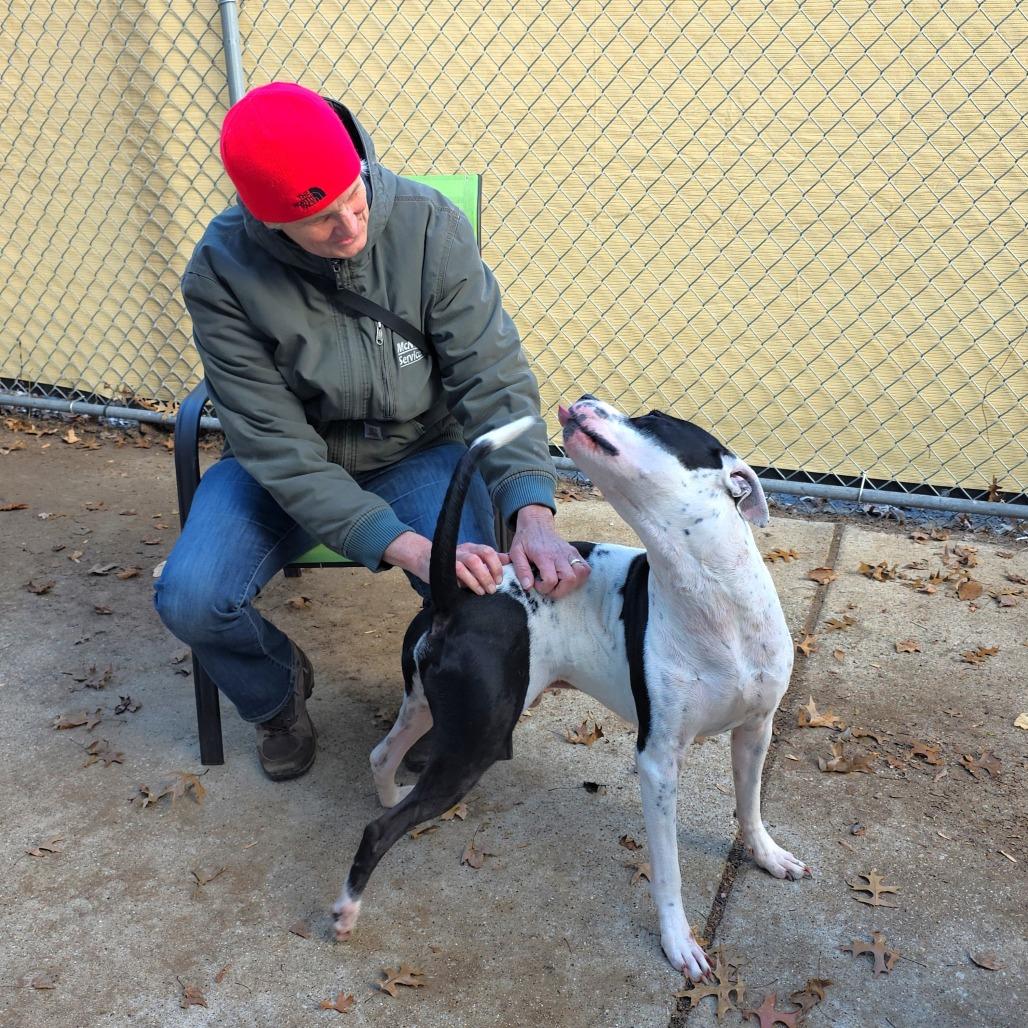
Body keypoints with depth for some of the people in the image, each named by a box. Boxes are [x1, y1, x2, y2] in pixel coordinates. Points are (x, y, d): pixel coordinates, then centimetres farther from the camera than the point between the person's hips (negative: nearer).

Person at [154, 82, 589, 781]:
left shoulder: (429, 224, -20)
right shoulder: (221, 272, -22)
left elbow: (493, 378, -19)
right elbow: (278, 446, -24)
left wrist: (533, 514, -36)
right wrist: (406, 546, -36)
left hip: (419, 452, 0)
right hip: (291, 465, 1)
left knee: (478, 591, -27)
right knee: (190, 600, -22)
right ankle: (279, 694, 15)